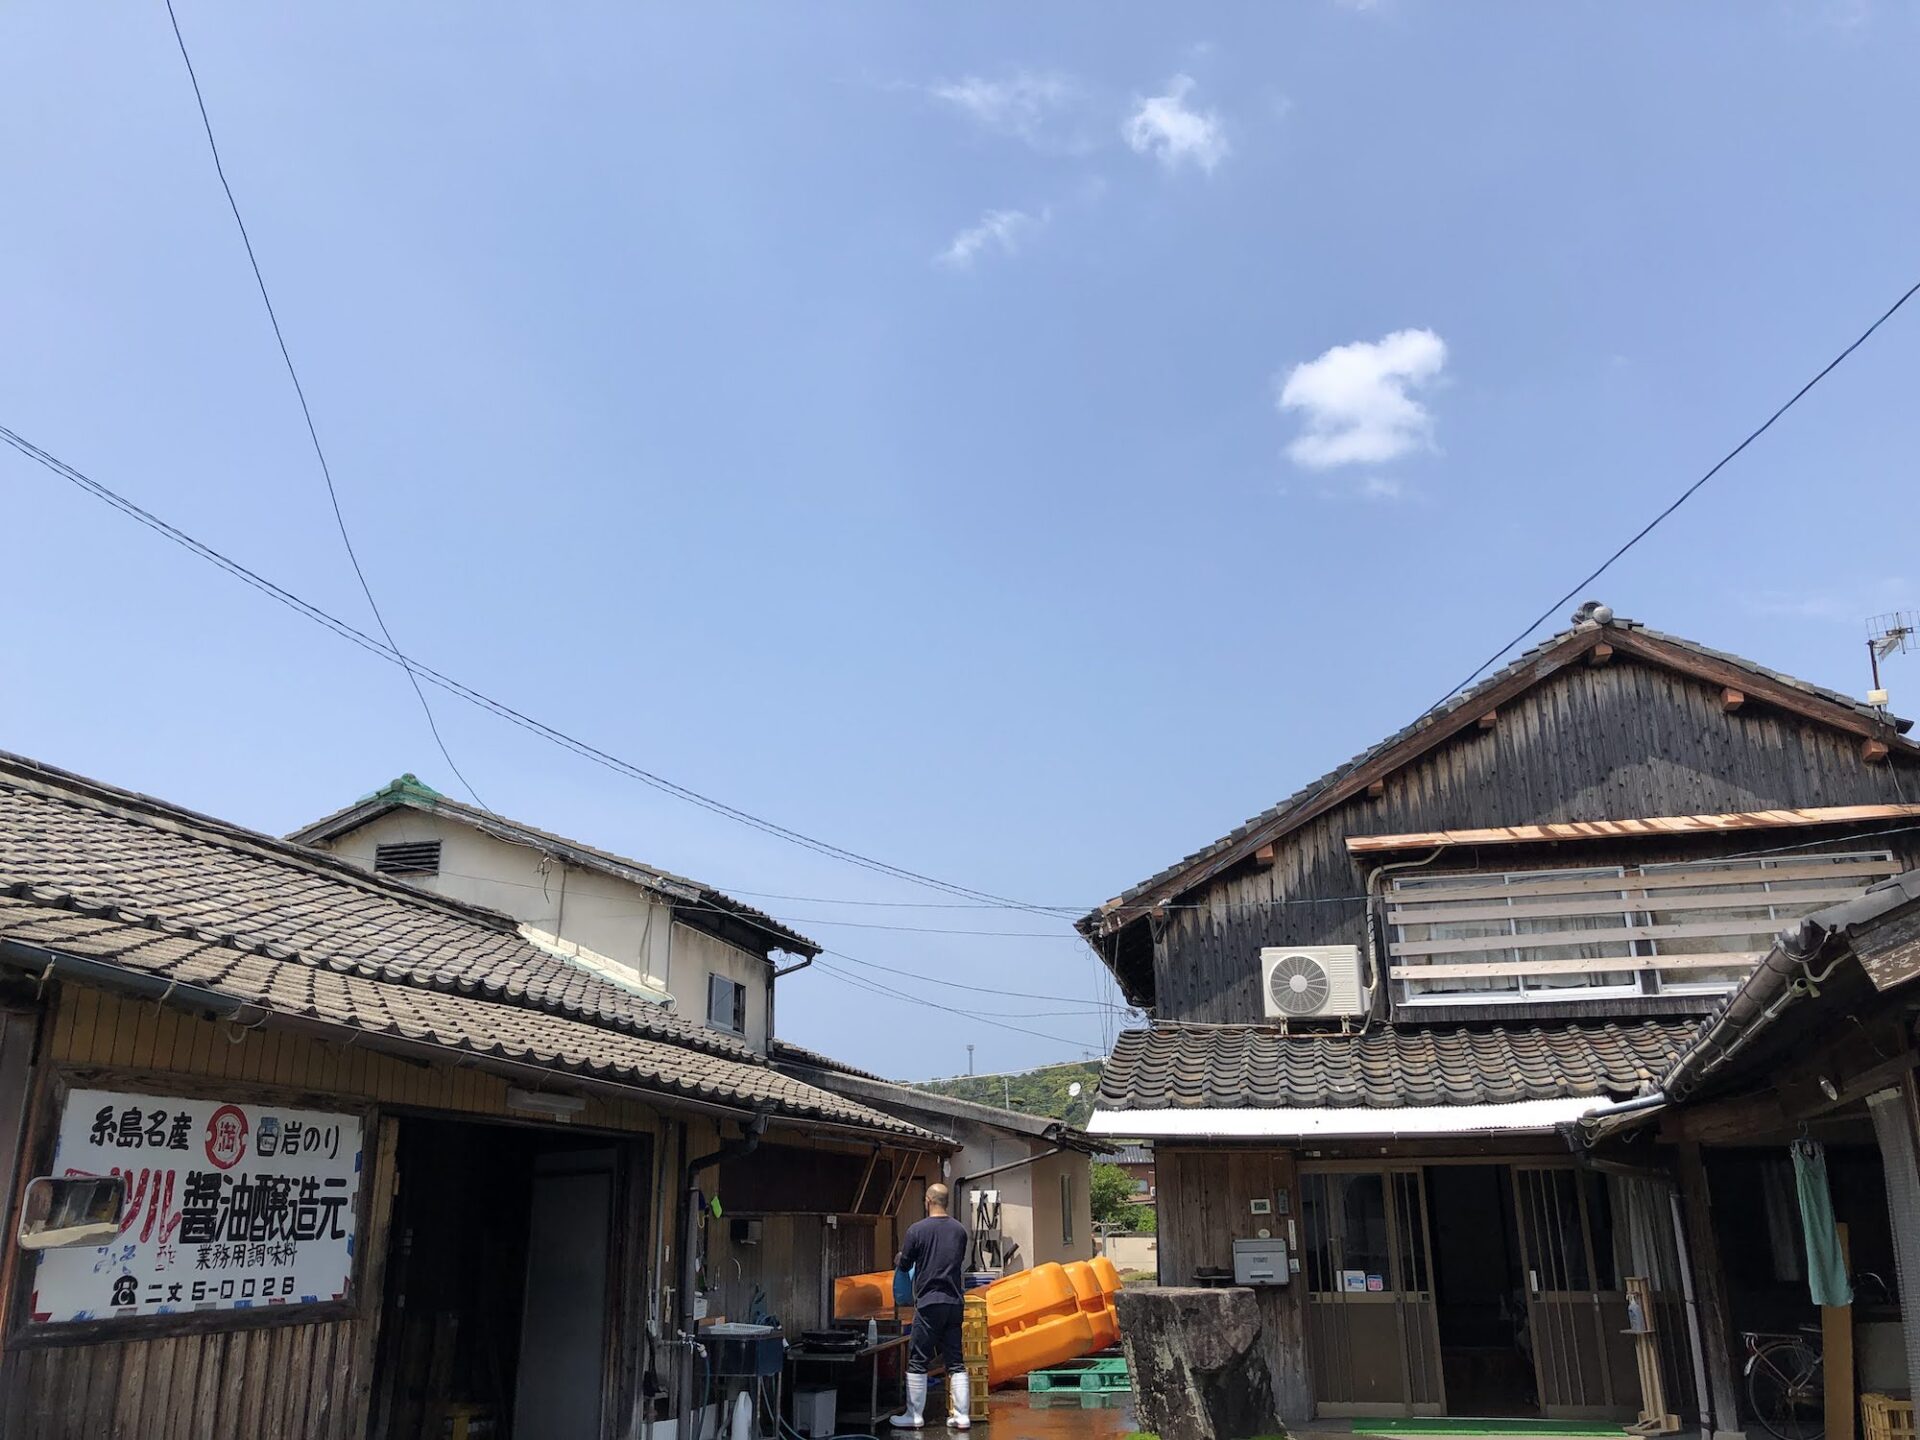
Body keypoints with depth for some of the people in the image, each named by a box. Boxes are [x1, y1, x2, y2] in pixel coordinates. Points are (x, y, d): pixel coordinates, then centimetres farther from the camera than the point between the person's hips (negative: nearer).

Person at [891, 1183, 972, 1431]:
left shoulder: (917, 1230, -9)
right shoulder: (960, 1230, 4)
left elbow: (904, 1266, 2)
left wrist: (899, 1260, 25)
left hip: (929, 1303, -4)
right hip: (955, 1303, 5)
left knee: (918, 1362, 5)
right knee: (956, 1361, 9)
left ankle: (914, 1416, 10)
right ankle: (961, 1417, 8)